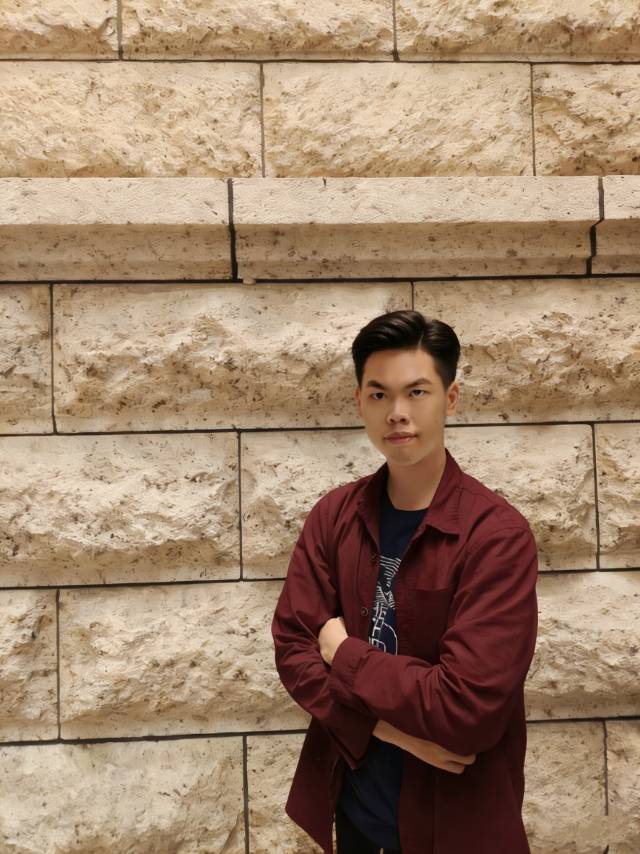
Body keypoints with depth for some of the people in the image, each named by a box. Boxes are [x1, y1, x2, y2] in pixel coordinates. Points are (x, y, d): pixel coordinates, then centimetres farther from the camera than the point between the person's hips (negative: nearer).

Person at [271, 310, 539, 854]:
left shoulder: (499, 534, -20)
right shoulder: (333, 515, -5)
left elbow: (466, 710, -26)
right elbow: (292, 649, -7)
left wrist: (344, 654, -15)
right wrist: (391, 726, -20)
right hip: (347, 801, 4)